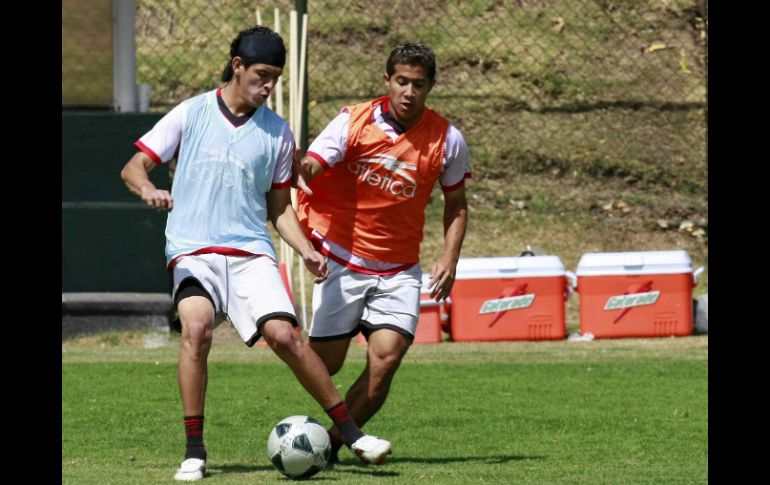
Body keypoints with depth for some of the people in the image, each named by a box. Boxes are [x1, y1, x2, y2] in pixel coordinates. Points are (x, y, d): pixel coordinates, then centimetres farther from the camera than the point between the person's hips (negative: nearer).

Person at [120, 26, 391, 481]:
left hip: (251, 253, 2)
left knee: (284, 334, -18)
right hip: (192, 251, -1)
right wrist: (148, 188, -19)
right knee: (197, 329, -27)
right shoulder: (191, 114, 5)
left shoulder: (277, 132, 10)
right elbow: (134, 166, 5)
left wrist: (307, 251, 0)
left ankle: (351, 433, -6)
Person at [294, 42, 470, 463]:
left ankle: (332, 443, -2)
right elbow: (308, 169, -20)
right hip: (342, 260, -1)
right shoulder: (353, 121, -9)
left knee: (386, 357, -17)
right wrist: (300, 171, -45)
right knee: (324, 363, -5)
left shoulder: (447, 140, -3)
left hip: (398, 270, 1)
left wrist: (449, 259, 0)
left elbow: (455, 203, 12)